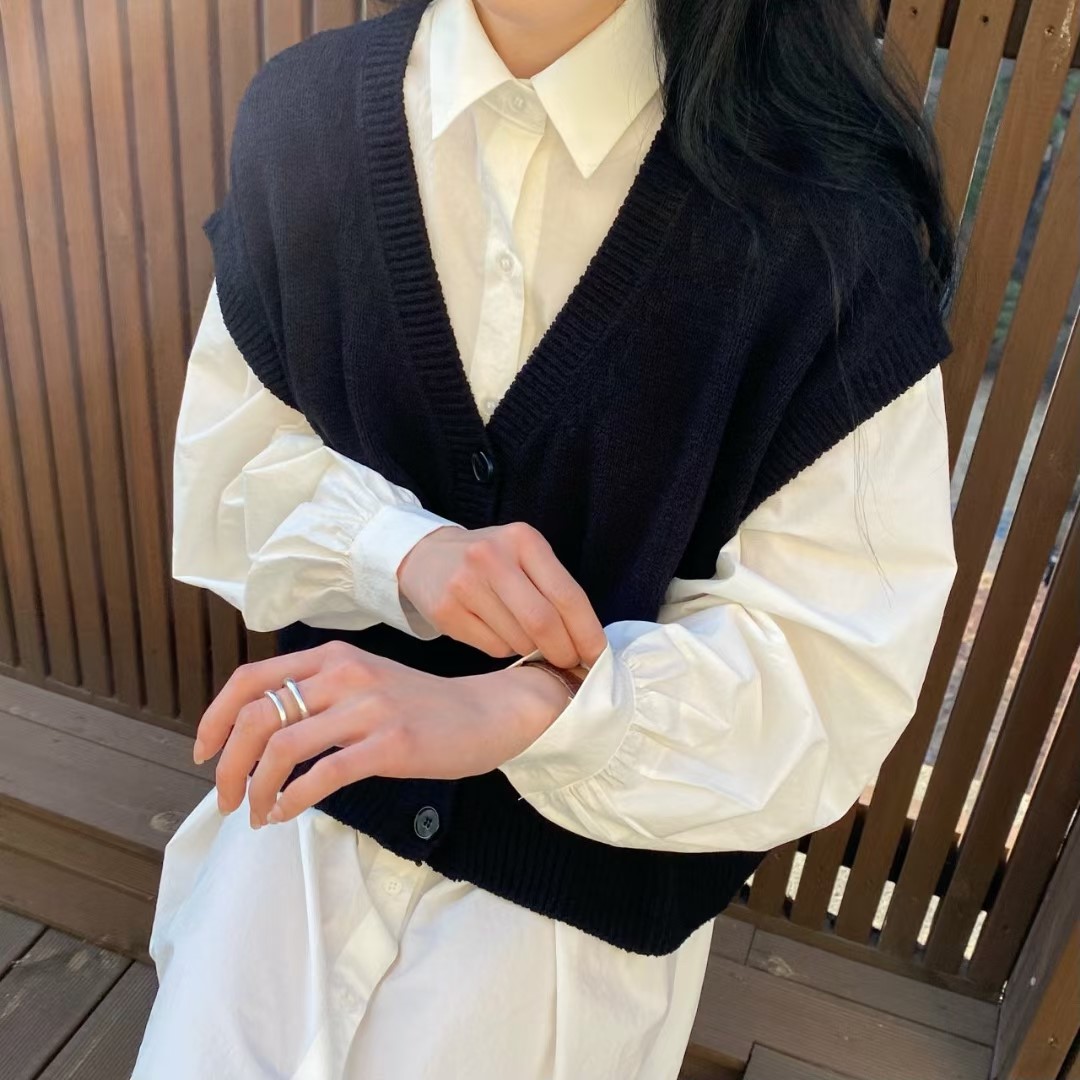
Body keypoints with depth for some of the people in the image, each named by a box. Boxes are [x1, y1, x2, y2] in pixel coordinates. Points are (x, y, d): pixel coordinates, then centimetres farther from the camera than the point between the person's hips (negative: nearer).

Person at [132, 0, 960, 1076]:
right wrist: (401, 548, -23)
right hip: (324, 768, 3)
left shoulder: (827, 209, -20)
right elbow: (230, 461, -2)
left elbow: (835, 659, -17)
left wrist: (516, 709, -32)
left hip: (596, 848, -2)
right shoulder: (300, 111, -10)